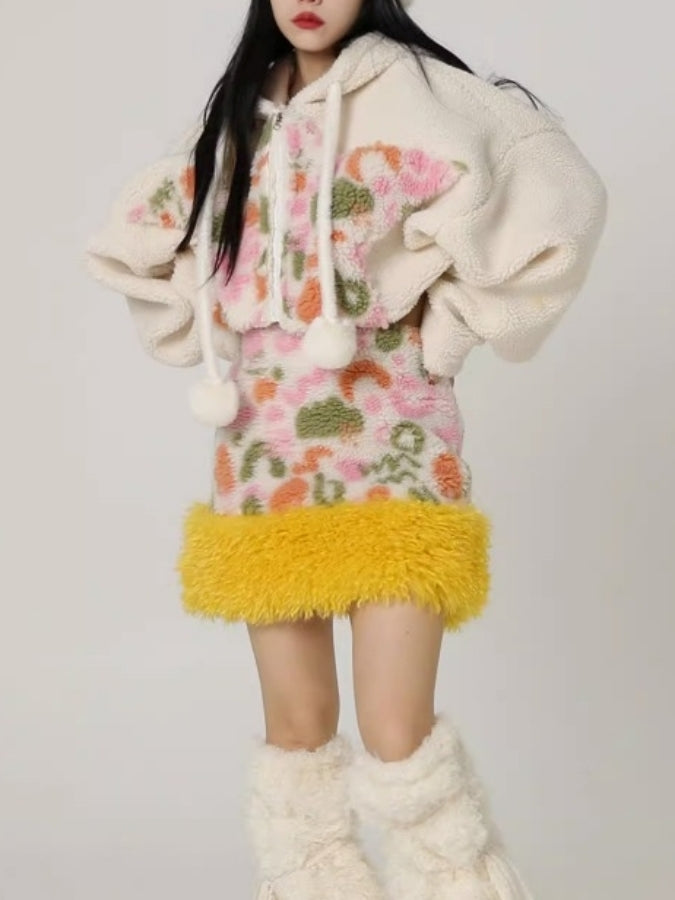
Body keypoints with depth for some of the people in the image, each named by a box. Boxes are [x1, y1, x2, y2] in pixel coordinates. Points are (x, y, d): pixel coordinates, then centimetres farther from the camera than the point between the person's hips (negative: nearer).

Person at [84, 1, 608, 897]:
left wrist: (447, 323, -9)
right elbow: (136, 236, 26)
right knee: (296, 723, 7)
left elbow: (551, 193, -15)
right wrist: (216, 331, 14)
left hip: (382, 448, -5)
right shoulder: (238, 116, 15)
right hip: (264, 457, 5)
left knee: (396, 732, -12)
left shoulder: (409, 89, -2)